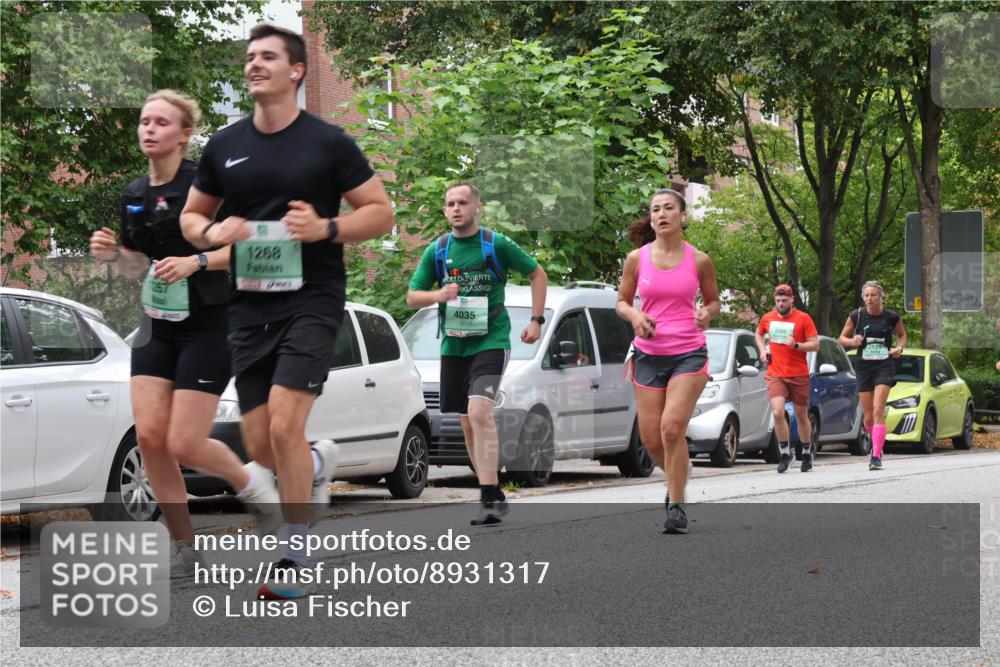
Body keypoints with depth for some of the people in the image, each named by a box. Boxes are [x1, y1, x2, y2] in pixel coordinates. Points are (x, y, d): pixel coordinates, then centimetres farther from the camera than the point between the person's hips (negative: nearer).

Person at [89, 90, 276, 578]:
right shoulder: (133, 195, 8)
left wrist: (197, 262, -25)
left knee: (183, 445, -9)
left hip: (208, 324, -6)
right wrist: (113, 252, 0)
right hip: (157, 324, 6)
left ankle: (250, 484, 22)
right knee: (149, 435, -6)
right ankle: (184, 548, 7)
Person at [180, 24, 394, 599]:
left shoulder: (328, 142, -2)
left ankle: (294, 562, -8)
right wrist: (212, 234, -5)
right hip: (249, 307, 5)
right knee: (260, 447, 4)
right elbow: (191, 217, 18)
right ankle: (317, 464, 40)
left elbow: (381, 213, 1)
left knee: (284, 425, -19)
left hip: (312, 300, -5)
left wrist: (326, 228, -17)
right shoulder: (224, 146, 9)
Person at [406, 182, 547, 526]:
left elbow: (537, 274, 9)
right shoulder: (437, 250, 6)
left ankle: (489, 498, -23)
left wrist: (536, 320, 1)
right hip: (453, 345, 5)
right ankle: (494, 495, 22)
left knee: (479, 412, -22)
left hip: (490, 341, -5)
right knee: (468, 423, 9)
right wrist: (438, 295, -13)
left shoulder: (497, 245, -3)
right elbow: (412, 297, 9)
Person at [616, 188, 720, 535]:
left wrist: (706, 314, -9)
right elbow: (622, 301, 12)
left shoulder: (699, 260, 0)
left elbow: (713, 300, 13)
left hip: (689, 354, -2)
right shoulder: (637, 259, 2)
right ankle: (677, 473, 34)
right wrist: (634, 316, -10)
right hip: (649, 354, 2)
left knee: (672, 427, -19)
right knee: (651, 438, 0)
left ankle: (677, 506, -7)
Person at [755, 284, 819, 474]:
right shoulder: (767, 319, 6)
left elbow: (815, 344, -6)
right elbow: (759, 334, 28)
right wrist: (762, 350, 10)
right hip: (775, 374, 1)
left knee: (801, 416, 9)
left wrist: (796, 345, -22)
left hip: (799, 375, -1)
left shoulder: (803, 319, -4)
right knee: (777, 412, -17)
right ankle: (785, 453, -4)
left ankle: (806, 453, 29)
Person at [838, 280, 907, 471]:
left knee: (878, 411, -17)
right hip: (864, 367, 2)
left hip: (884, 367, -2)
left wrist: (899, 347, -4)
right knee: (868, 417, 8)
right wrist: (852, 341, -13)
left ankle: (876, 457, -19)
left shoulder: (891, 317, -1)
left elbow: (902, 335, 16)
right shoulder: (856, 316, 0)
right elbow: (842, 338, 8)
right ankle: (877, 445, 37)